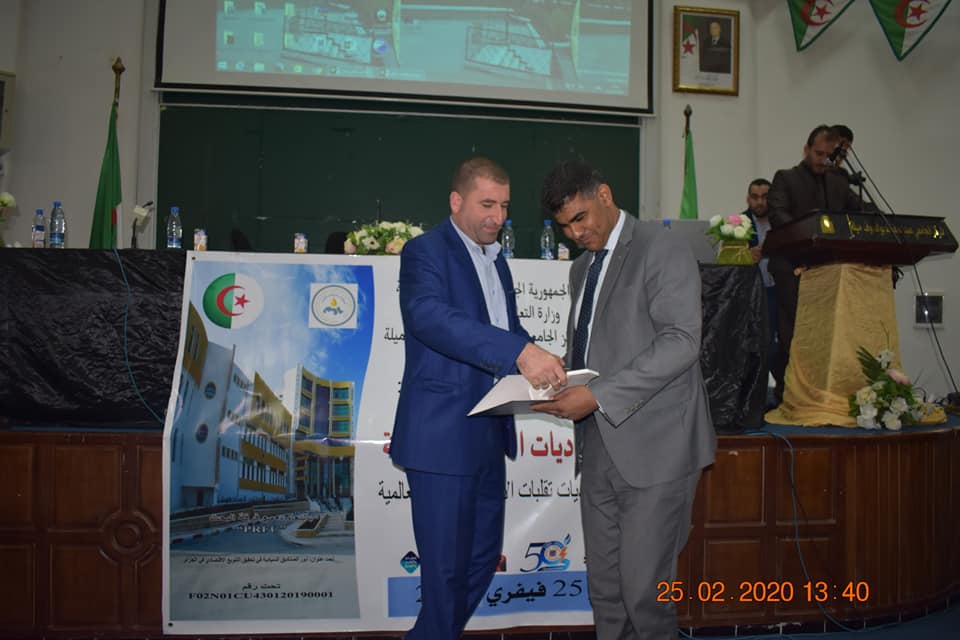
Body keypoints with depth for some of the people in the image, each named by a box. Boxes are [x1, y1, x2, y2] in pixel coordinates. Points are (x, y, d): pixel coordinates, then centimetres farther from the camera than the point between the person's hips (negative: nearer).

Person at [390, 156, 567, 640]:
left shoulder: (496, 260, 17)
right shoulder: (426, 250, -9)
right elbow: (429, 316, -28)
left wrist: (541, 364, -1)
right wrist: (519, 352, -38)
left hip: (490, 431, 9)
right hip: (442, 435, -9)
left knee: (484, 556, 18)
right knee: (446, 568, 1)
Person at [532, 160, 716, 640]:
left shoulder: (662, 250, -6)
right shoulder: (582, 267, 18)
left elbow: (681, 341, -17)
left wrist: (598, 396, -22)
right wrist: (563, 385, 3)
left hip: (654, 447, -7)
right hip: (599, 447, 7)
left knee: (643, 590, -2)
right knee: (604, 588, 12)